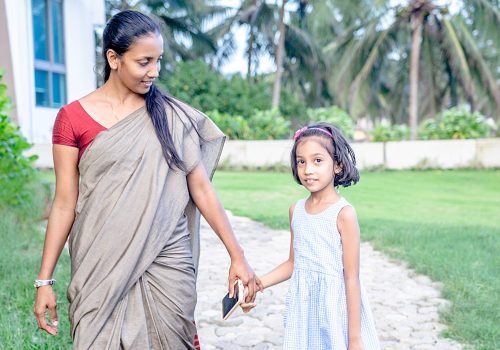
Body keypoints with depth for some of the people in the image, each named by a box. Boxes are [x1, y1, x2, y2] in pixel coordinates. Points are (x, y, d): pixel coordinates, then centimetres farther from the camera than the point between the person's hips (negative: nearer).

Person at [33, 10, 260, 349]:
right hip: (102, 269, -1)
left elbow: (202, 189, 3)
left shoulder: (171, 115, 2)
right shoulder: (73, 117, -2)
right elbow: (65, 203, 1)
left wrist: (237, 256, 1)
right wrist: (45, 280, 0)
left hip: (167, 264, 1)